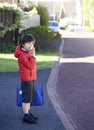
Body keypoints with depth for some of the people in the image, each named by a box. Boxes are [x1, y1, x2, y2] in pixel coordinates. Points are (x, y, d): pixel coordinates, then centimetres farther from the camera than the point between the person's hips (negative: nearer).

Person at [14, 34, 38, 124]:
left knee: (30, 97, 17)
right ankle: (26, 116, 0)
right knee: (26, 98, -5)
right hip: (26, 79, -10)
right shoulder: (22, 55, -19)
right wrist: (33, 55, -24)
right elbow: (30, 65, -24)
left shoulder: (28, 52, 11)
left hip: (31, 79, 10)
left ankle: (28, 113, 28)